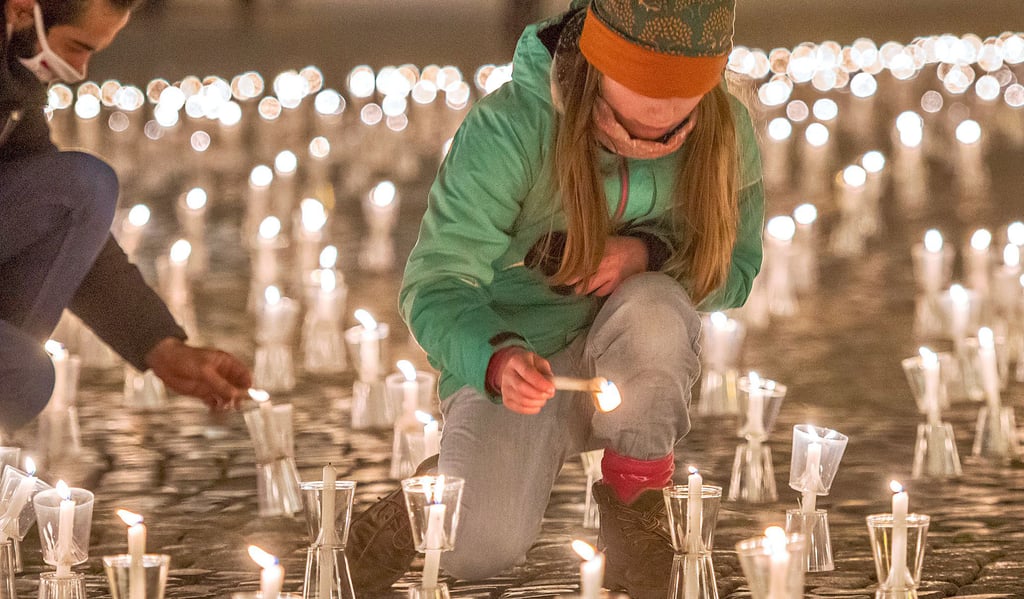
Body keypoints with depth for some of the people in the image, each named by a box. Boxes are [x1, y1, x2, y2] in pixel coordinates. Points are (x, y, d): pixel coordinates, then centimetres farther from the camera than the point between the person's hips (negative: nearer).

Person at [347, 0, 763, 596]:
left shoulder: (726, 133, -12)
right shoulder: (508, 129, -22)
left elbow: (735, 271, 1)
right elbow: (434, 284, -25)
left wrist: (647, 255, -22)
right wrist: (498, 360, -47)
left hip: (634, 372, 2)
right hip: (516, 364, -2)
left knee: (653, 303, -33)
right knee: (480, 550, -25)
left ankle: (633, 490, -8)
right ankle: (449, 484, 13)